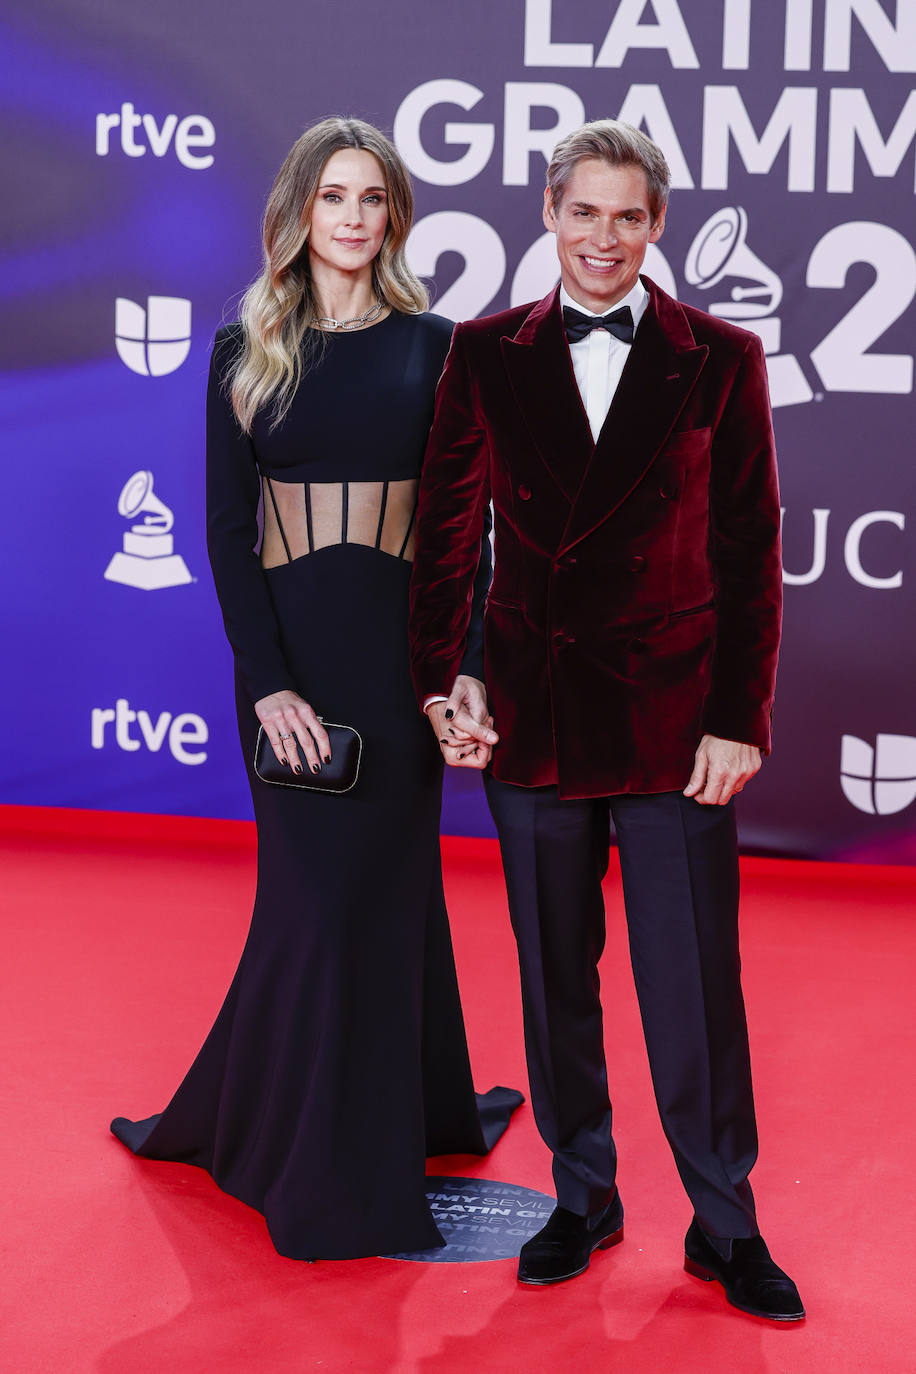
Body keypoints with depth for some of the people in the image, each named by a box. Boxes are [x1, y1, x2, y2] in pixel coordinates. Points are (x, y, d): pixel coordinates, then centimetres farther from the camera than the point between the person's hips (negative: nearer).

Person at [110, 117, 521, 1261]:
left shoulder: (431, 347, 4)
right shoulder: (247, 354, 4)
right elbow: (226, 531, -1)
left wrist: (464, 666, -8)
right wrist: (269, 682, -11)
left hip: (402, 642, 1)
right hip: (288, 646, 0)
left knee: (384, 884, 6)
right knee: (320, 888, 2)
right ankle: (333, 1166, 18)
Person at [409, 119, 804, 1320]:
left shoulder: (720, 357, 0)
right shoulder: (486, 354, 4)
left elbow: (751, 552, -1)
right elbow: (447, 531, 5)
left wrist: (739, 719, -6)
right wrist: (440, 684, -3)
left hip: (674, 713, -2)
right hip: (535, 712, 2)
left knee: (694, 978, 3)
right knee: (554, 974, 12)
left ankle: (726, 1226, 20)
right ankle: (584, 1197, 30)